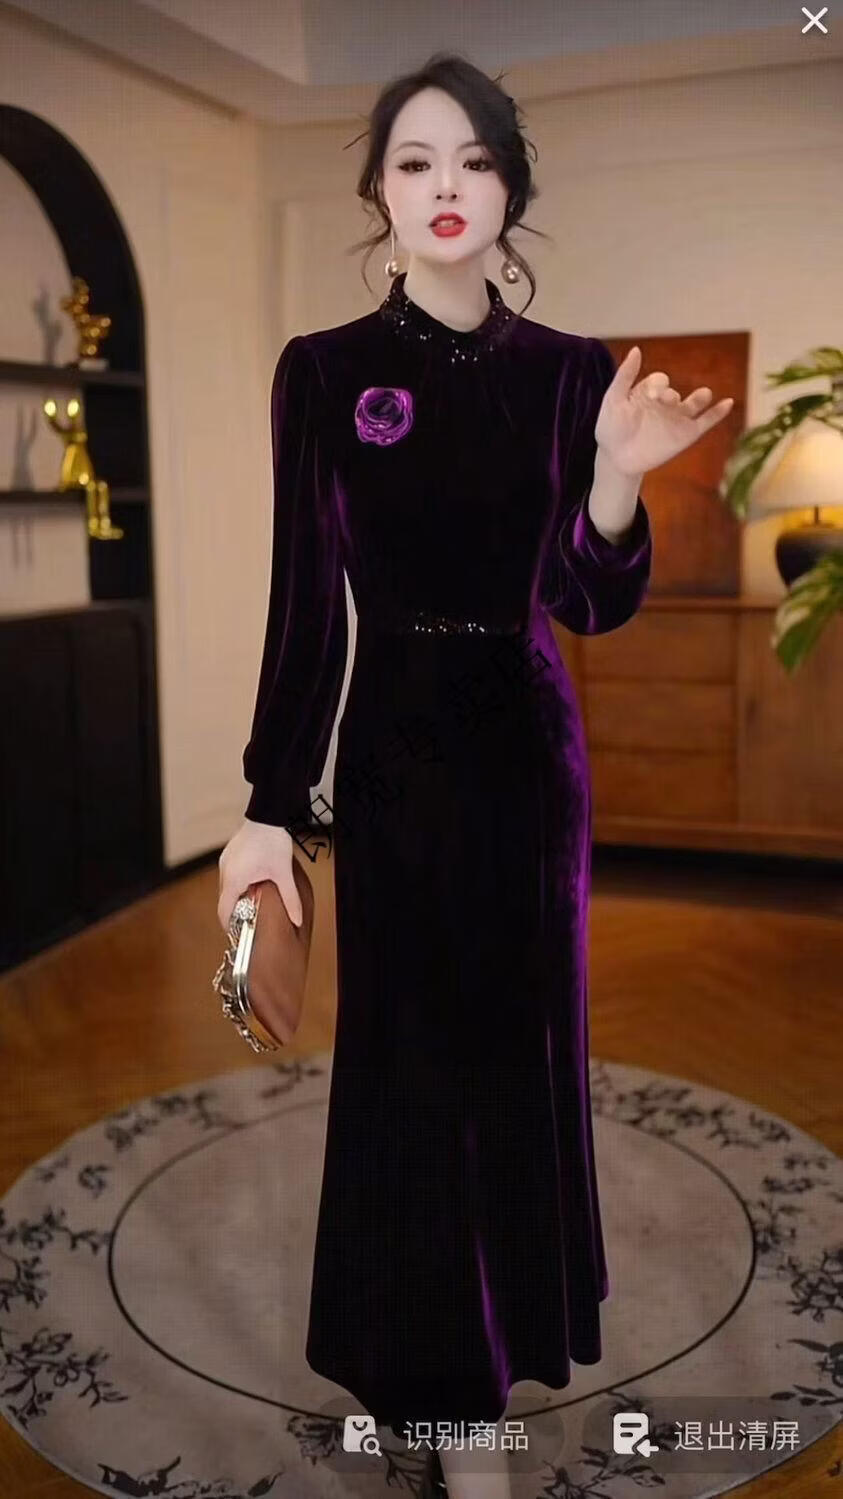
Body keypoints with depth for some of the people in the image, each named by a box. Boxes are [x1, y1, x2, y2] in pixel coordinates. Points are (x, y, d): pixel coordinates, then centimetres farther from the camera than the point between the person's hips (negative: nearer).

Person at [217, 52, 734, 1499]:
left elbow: (595, 605, -2)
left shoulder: (571, 372, 1)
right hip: (395, 742, -2)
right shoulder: (323, 369, -4)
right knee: (417, 1045, 4)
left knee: (521, 1031, 15)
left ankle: (508, 1306, 44)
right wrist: (269, 804, -9)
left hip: (528, 739, 3)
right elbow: (304, 602, -6)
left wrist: (618, 476, -22)